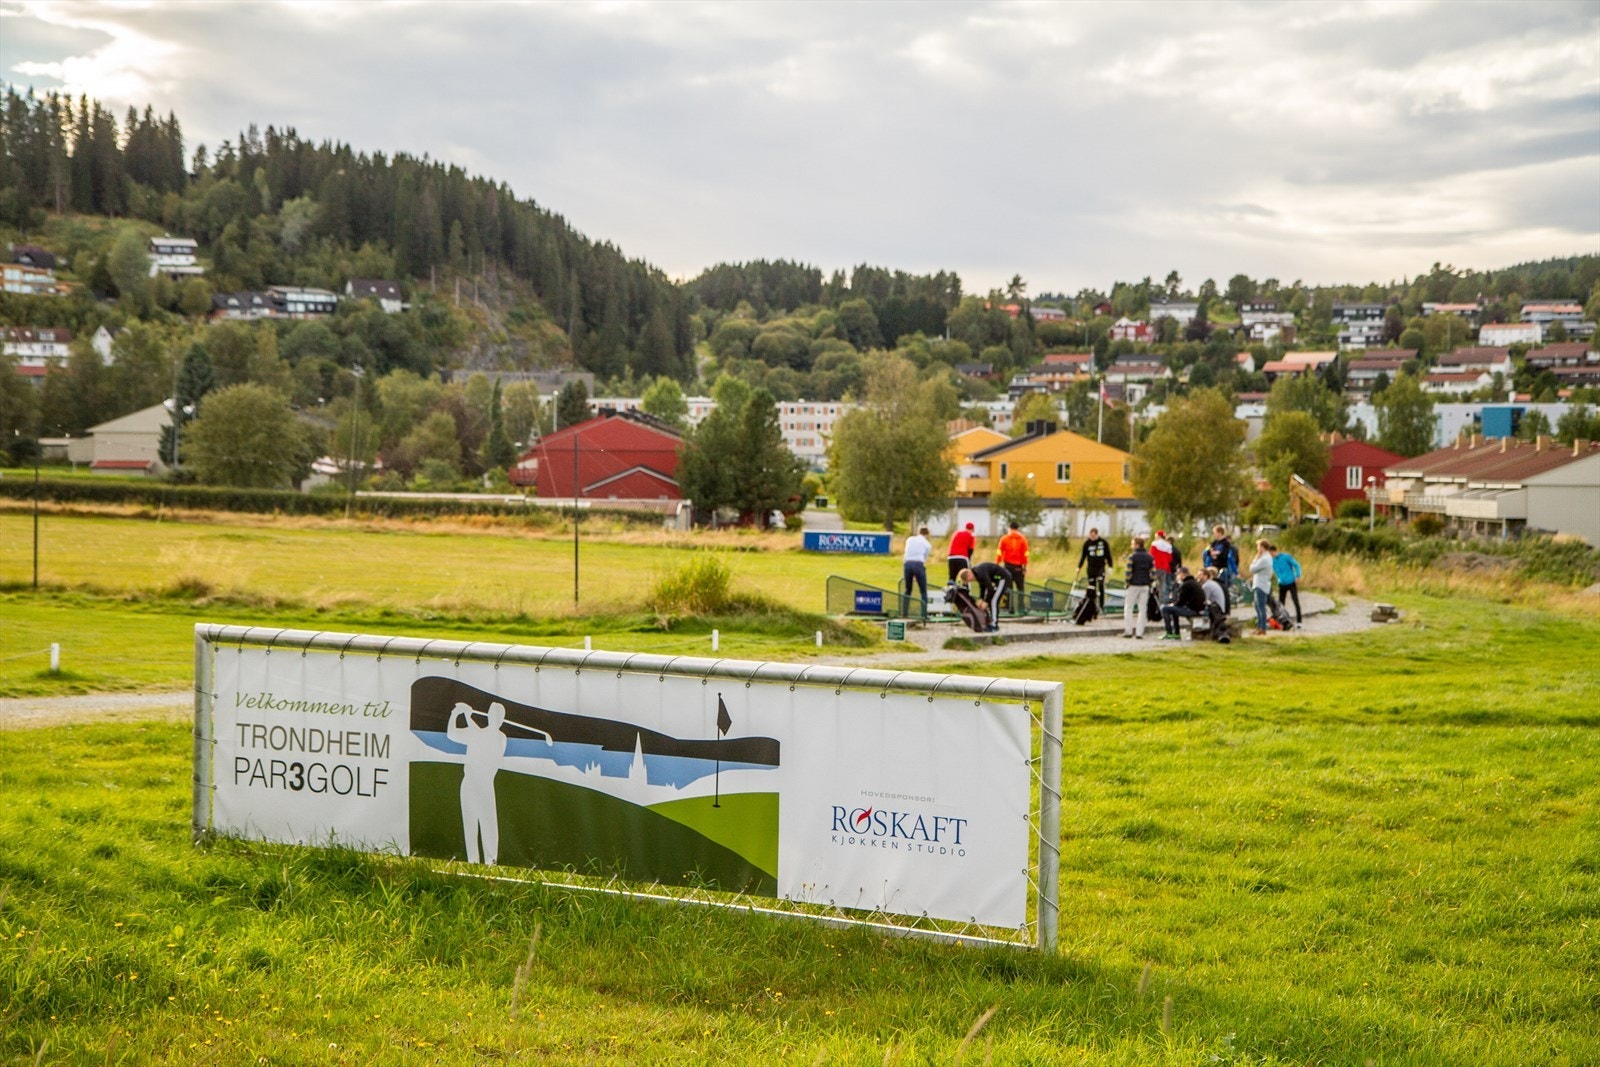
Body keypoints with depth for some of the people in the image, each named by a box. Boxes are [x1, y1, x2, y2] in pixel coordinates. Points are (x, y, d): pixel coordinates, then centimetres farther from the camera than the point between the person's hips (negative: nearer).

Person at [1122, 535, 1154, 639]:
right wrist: (1150, 583, 10)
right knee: (1142, 609, 6)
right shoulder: (1149, 557, 7)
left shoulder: (1132, 556, -9)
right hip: (1145, 586, 4)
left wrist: (1127, 583, -2)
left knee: (1128, 608, 6)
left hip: (1133, 585, -4)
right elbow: (1153, 572, 4)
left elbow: (1128, 572, -12)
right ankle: (1139, 632, 3)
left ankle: (1128, 631, 3)